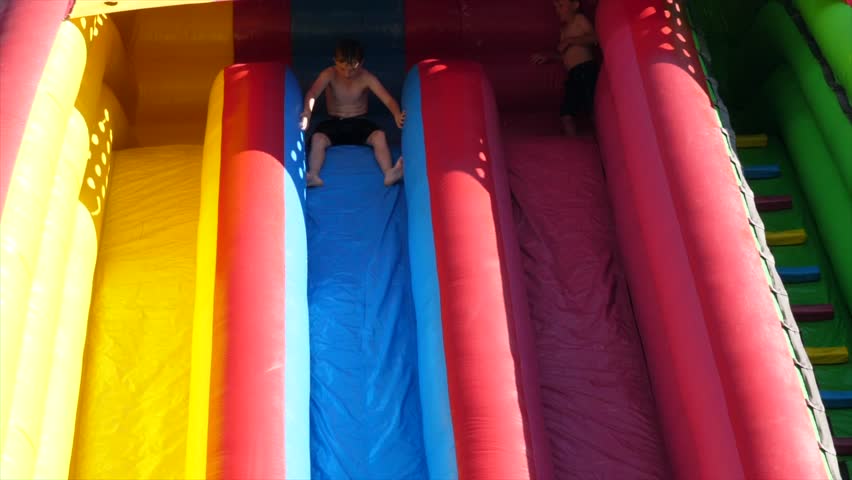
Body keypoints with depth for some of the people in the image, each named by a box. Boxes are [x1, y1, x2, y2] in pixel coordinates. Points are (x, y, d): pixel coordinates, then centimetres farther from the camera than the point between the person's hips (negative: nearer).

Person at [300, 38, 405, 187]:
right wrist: (307, 112, -51)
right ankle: (313, 176, -45)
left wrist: (397, 115, -43)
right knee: (317, 138, -31)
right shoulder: (328, 75, -11)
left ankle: (389, 173, -46)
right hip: (334, 123, 0)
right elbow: (312, 93, -28)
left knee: (379, 136, -30)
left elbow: (388, 99, -19)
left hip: (359, 123, 0)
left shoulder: (367, 78, -10)